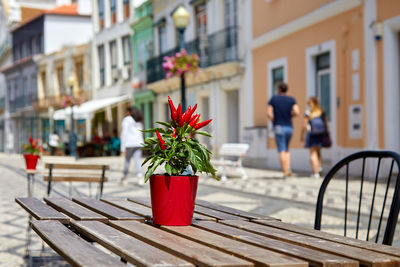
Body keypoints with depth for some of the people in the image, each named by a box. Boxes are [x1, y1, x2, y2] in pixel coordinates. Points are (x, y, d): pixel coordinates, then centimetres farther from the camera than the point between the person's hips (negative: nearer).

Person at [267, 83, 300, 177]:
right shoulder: (291, 99, 5)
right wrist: (290, 115, 10)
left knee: (282, 151, -4)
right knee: (286, 149, 18)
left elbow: (268, 113, -8)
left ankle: (285, 172, -10)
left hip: (279, 127, -3)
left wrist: (274, 121, 8)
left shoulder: (273, 98, 1)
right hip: (289, 127, 3)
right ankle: (288, 169, 2)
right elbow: (296, 112, -10)